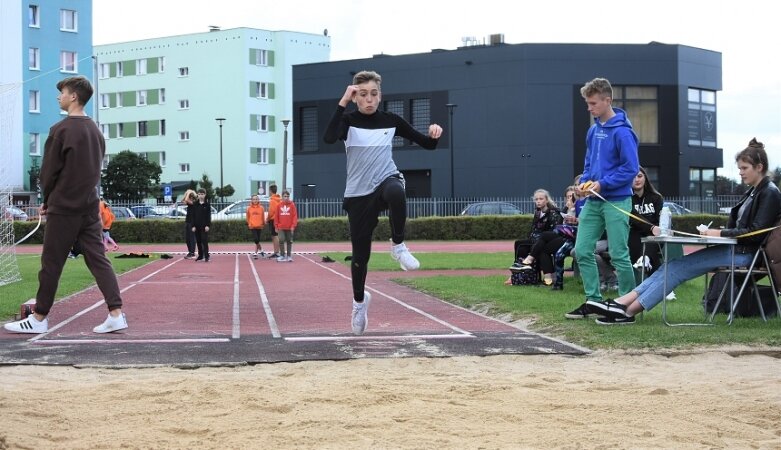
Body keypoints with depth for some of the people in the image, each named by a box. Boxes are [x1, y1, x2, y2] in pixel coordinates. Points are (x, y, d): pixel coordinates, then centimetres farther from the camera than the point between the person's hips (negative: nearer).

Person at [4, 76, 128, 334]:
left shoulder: (61, 130, -11)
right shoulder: (95, 131, 11)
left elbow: (49, 171, -8)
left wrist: (47, 200, 7)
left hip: (64, 208, -6)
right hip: (90, 206, 6)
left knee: (51, 263, 2)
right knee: (99, 260, 4)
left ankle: (38, 319, 10)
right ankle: (116, 314, -6)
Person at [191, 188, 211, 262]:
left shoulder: (207, 204, -1)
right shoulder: (195, 204, 6)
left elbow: (209, 215, -3)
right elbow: (193, 216, 6)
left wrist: (208, 225, -10)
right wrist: (193, 226, 0)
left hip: (204, 225, -3)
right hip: (197, 225, 3)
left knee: (205, 241, -7)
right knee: (198, 241, 7)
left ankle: (206, 256, -7)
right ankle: (200, 256, 15)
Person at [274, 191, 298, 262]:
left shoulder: (292, 205, -1)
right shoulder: (279, 205, 4)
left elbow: (295, 216, -3)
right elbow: (277, 216, 7)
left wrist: (293, 225, -10)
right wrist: (276, 226, 4)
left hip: (289, 227, -1)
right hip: (281, 227, 1)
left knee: (289, 241, 6)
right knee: (281, 240, -9)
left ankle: (289, 256, 13)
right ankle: (282, 255, -1)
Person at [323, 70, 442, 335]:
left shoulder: (391, 121, 0)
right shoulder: (348, 120, -4)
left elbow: (427, 144, 3)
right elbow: (329, 138, -27)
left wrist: (434, 134, -20)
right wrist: (343, 102, -28)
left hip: (386, 181, 0)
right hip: (358, 195, 0)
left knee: (395, 192, -40)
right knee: (360, 254, 4)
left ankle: (398, 246, -19)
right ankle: (359, 301, 33)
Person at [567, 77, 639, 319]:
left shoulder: (622, 131, -14)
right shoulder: (593, 130, 11)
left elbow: (631, 168, -16)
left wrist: (602, 184, -18)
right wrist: (585, 181, 2)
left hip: (616, 202, -8)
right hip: (593, 201, 8)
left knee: (619, 255, -2)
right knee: (582, 251, 6)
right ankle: (593, 300, 16)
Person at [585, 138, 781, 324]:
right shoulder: (753, 192, 20)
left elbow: (756, 233, -17)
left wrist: (719, 233, -18)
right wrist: (713, 233, -1)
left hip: (743, 253, -9)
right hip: (733, 248, 9)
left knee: (677, 268, -16)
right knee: (674, 267, -6)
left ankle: (628, 311, -20)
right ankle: (622, 303, -16)